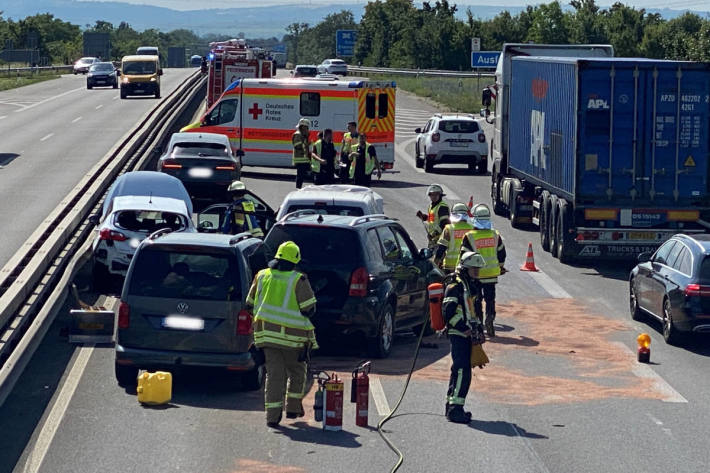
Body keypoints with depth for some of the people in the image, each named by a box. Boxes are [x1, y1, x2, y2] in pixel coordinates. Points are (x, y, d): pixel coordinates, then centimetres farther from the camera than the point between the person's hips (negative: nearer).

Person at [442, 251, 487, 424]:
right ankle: (455, 408, -19)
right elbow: (448, 313, -19)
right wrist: (465, 328, -22)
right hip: (458, 334, -10)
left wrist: (478, 328, 17)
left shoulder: (472, 287, 19)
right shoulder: (454, 288, -12)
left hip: (467, 335, 10)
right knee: (462, 371, -16)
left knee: (459, 370, 13)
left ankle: (452, 406, 19)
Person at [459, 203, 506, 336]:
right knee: (490, 299, 10)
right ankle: (490, 319, -8)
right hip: (492, 274, 2)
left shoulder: (469, 237, -11)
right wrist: (500, 266, 27)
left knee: (476, 300, 8)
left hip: (475, 274, -2)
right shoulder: (495, 235, 1)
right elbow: (501, 254, 11)